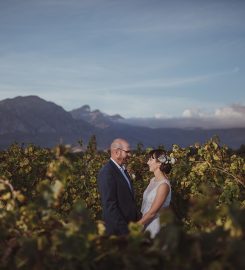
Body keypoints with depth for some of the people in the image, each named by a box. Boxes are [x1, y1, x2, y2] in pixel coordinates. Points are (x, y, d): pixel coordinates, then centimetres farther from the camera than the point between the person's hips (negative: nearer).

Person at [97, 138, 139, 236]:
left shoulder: (122, 169, 11)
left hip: (129, 225, 8)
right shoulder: (107, 172, -18)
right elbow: (110, 205, -21)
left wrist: (136, 220, 11)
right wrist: (124, 230, -20)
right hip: (118, 230, -8)